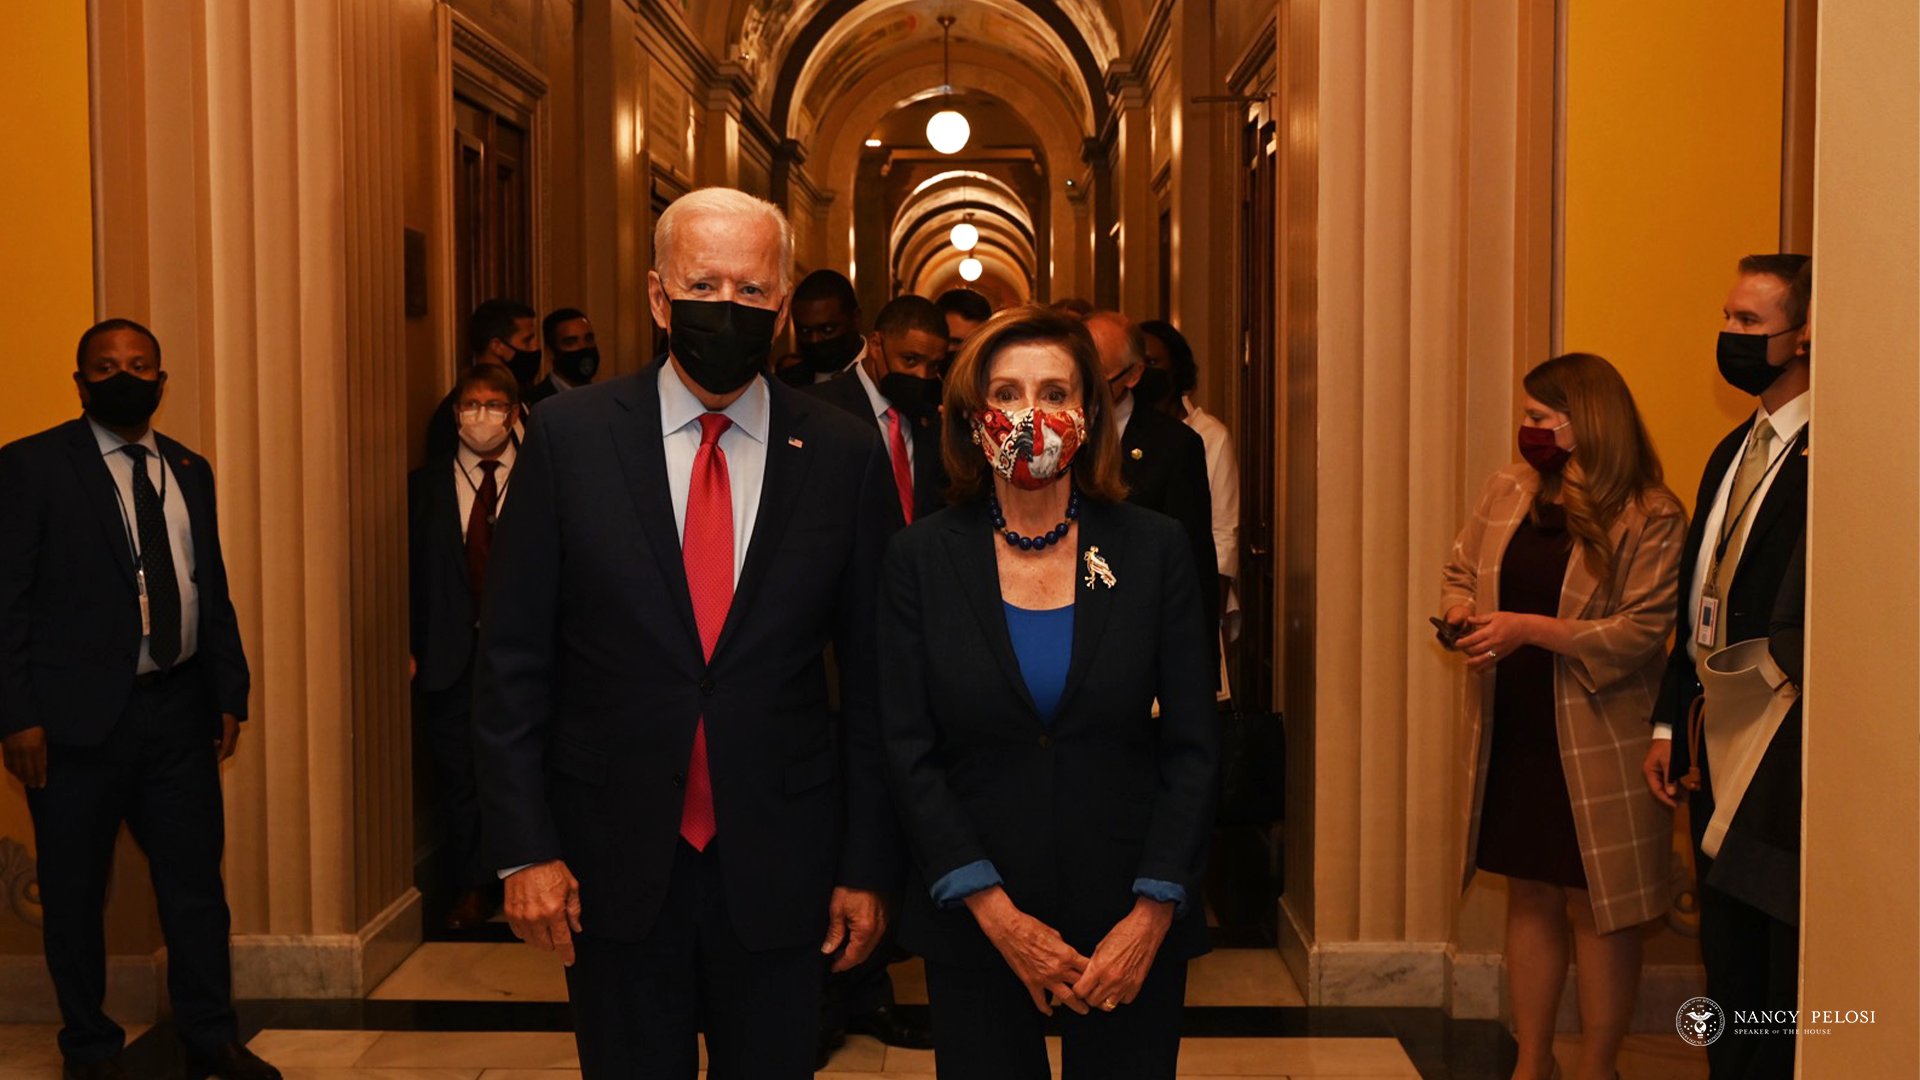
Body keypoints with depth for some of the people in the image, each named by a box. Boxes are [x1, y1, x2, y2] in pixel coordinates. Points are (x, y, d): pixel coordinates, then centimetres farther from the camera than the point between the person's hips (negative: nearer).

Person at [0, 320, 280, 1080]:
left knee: (195, 881, 9)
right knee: (75, 893, 9)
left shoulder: (189, 471, 12)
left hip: (178, 709, 4)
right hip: (79, 715, -4)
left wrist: (229, 692, 12)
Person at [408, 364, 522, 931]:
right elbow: (410, 573, 6)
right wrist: (410, 650, -1)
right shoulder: (425, 485, 8)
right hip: (453, 654, 2)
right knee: (460, 776, 7)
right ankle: (471, 889, 20)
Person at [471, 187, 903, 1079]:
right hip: (614, 866, 0)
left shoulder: (846, 456, -3)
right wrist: (523, 847, -6)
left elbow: (873, 678, 1)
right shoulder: (570, 436, -4)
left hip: (780, 869, 1)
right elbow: (511, 660, -2)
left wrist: (869, 866, 1)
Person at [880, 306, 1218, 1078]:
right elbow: (909, 753, -4)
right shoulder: (922, 557, -1)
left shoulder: (1154, 550, -1)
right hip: (973, 927, 0)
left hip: (1132, 927, 0)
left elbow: (1192, 746, -2)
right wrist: (997, 914, -12)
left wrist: (1153, 913, -10)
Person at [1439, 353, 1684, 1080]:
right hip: (1512, 736, 5)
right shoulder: (1506, 492, 4)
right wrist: (1460, 610, -7)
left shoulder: (1650, 518, -13)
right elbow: (1460, 570, 16)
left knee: (1597, 908, 6)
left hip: (1595, 745, -5)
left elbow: (1642, 631, -18)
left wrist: (1530, 628, -23)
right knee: (1530, 897, 15)